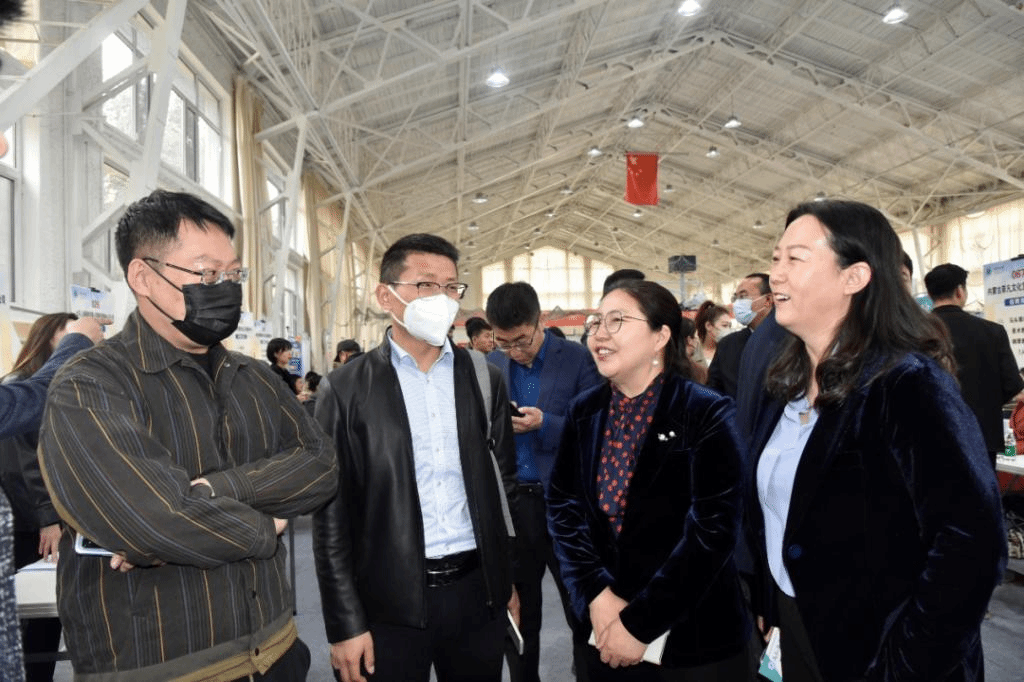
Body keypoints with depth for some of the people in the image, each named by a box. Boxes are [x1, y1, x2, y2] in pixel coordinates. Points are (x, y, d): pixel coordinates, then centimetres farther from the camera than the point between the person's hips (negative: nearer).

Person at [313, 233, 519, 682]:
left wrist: (511, 579, 9)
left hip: (479, 591, 3)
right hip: (389, 601, -2)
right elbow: (332, 513, -5)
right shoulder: (346, 389, -5)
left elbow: (504, 482, 9)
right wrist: (345, 624, -6)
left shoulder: (484, 379, 3)